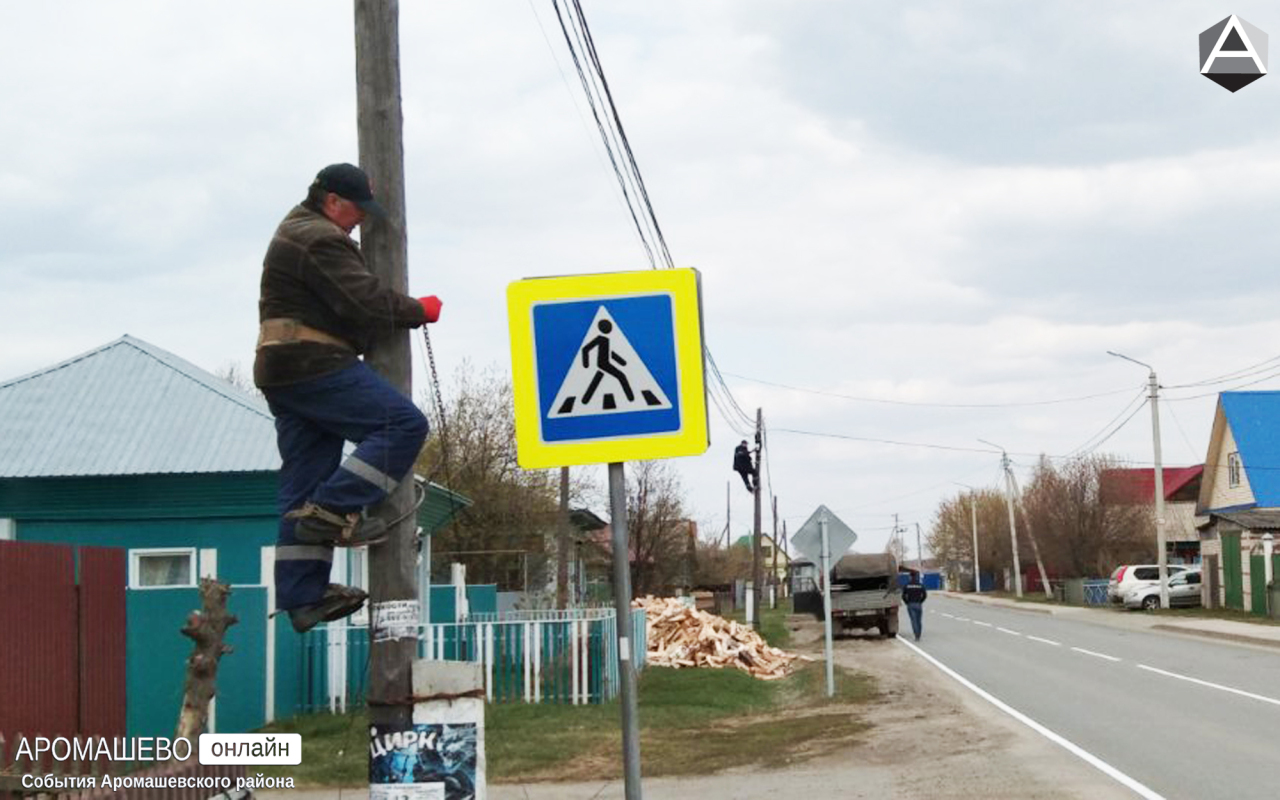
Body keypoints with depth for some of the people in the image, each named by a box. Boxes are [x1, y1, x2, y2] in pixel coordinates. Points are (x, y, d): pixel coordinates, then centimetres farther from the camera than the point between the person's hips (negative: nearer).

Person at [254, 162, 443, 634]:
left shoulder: (293, 233, 26)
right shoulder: (320, 239, -10)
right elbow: (365, 303, -17)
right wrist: (420, 311, -2)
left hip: (282, 373, 11)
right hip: (315, 366, -11)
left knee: (301, 487, 8)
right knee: (404, 424, -13)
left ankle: (302, 596, 8)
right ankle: (334, 509, -17)